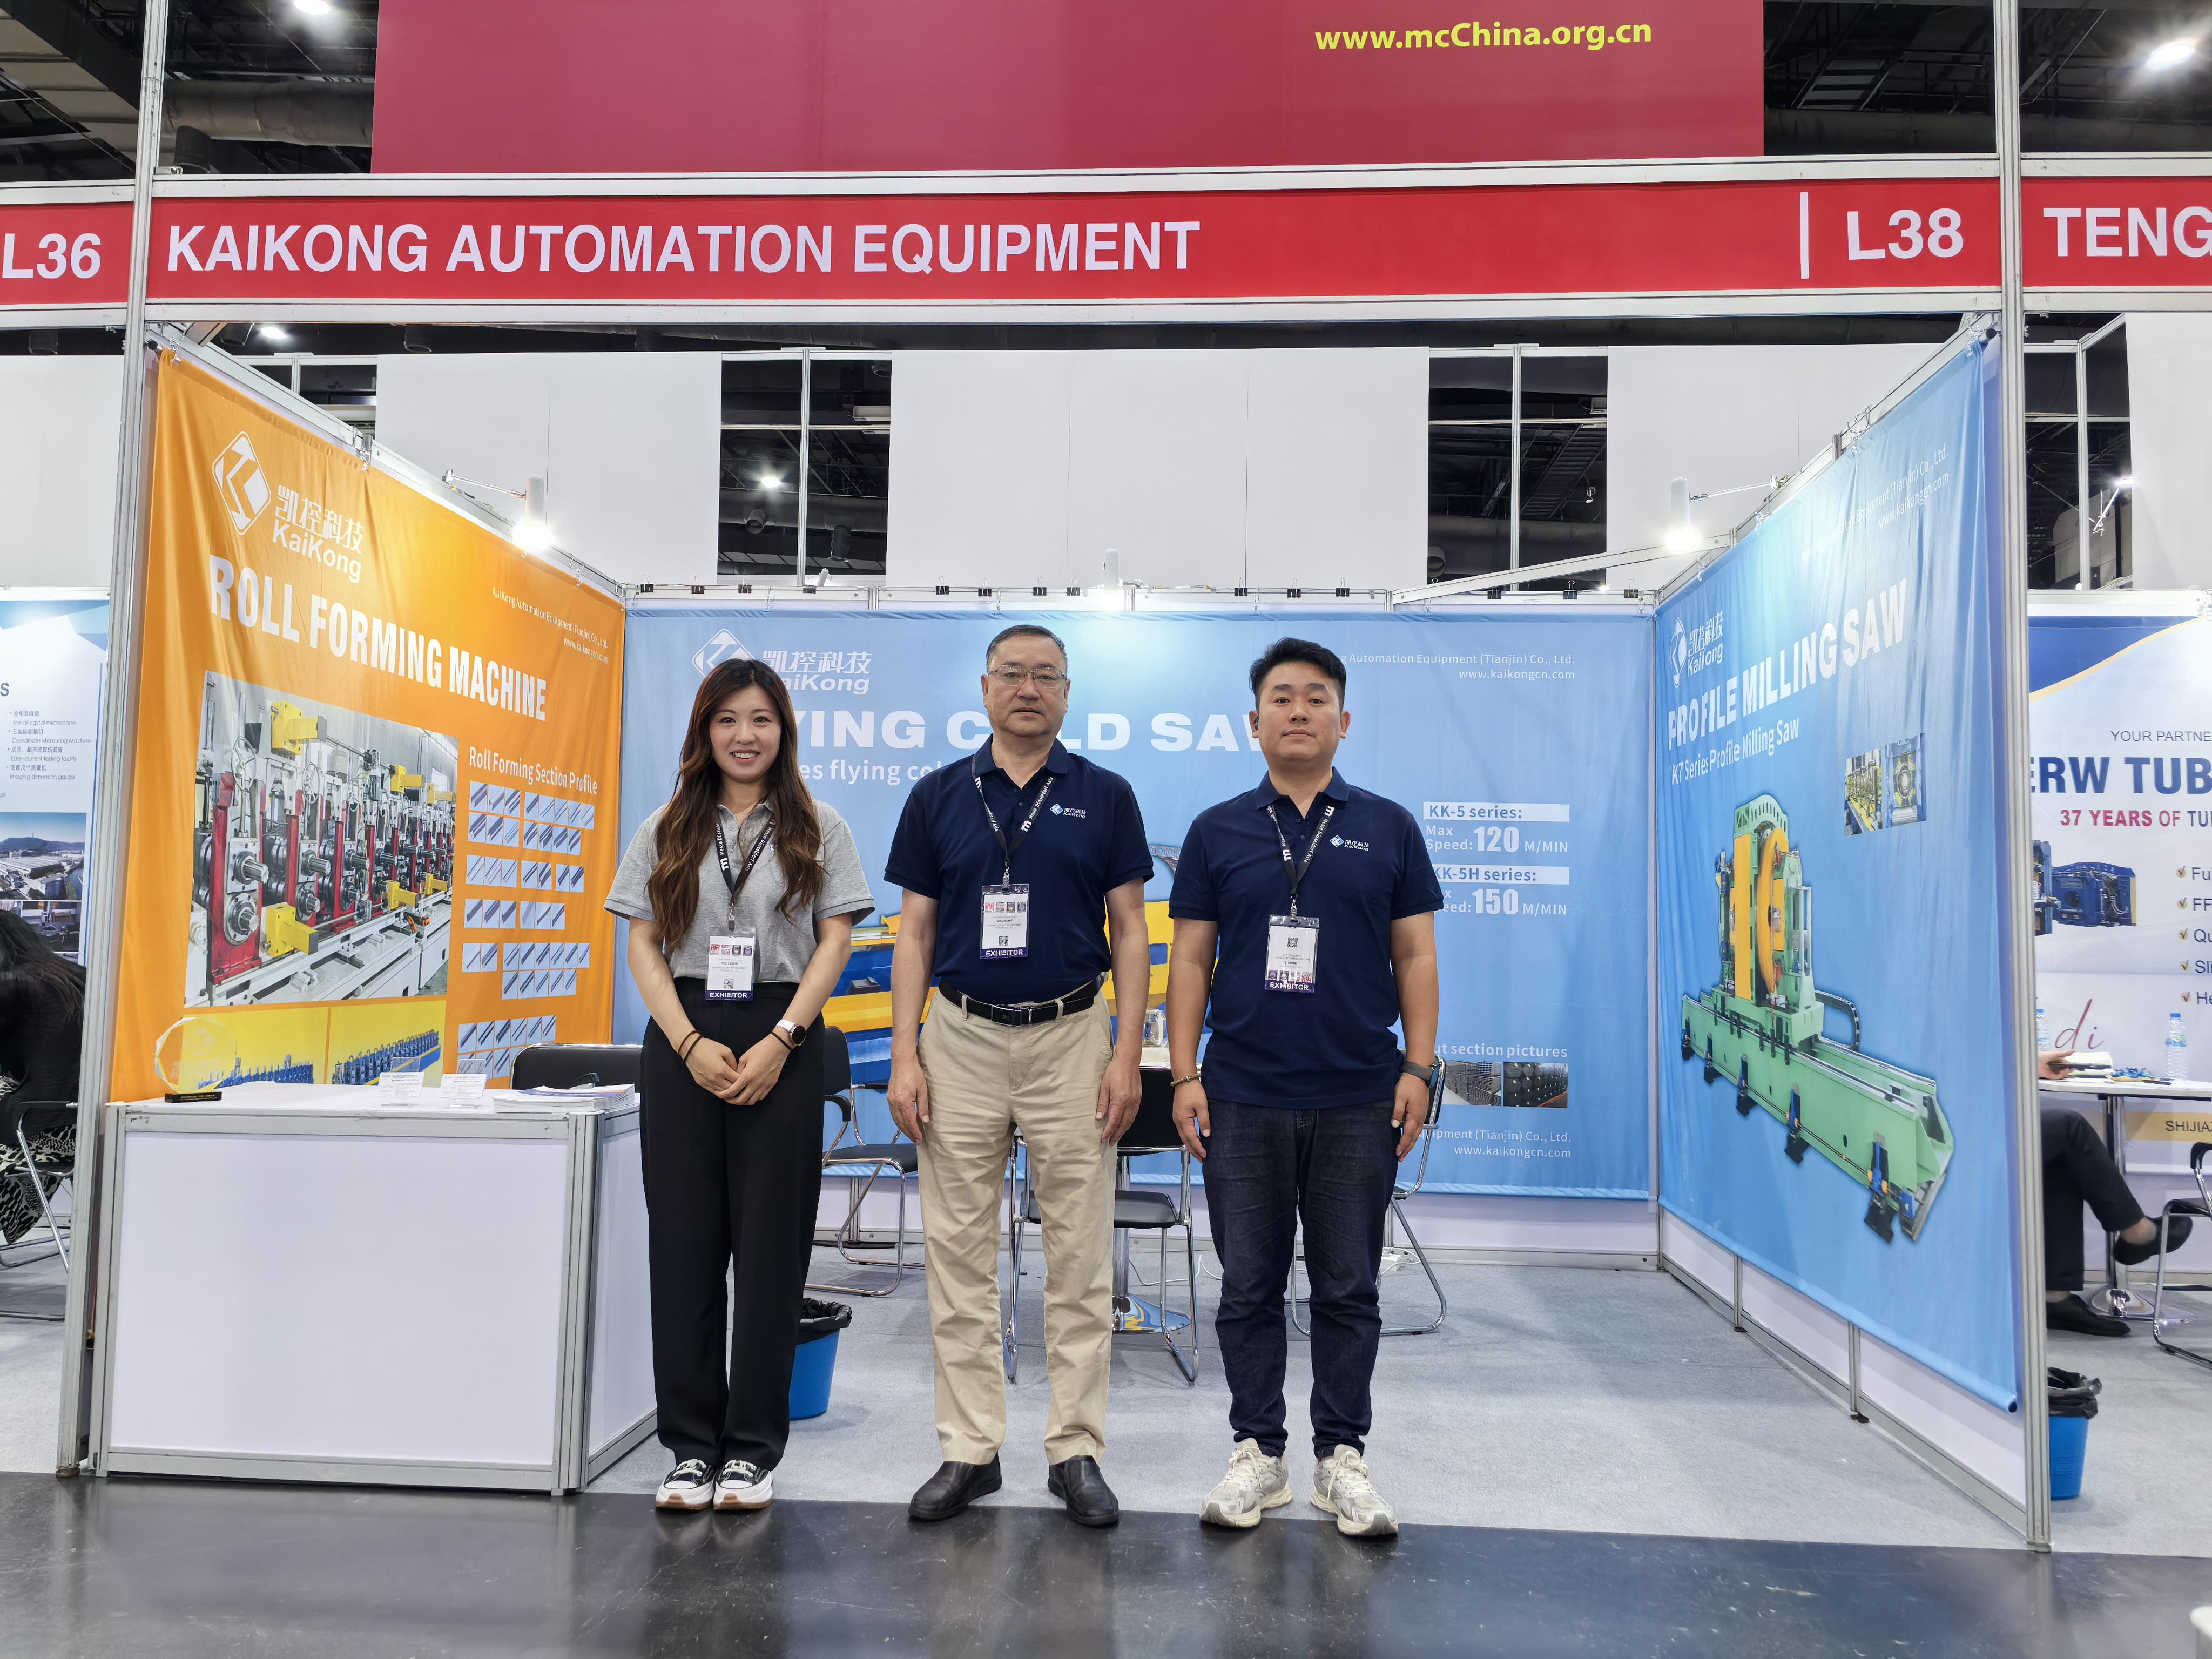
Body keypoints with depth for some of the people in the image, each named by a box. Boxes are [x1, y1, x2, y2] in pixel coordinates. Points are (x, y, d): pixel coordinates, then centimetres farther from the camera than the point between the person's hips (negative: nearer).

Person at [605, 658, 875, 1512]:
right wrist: (692, 1044, -8)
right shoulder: (668, 830, 10)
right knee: (684, 1243, 4)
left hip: (781, 1040, -1)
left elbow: (835, 941, 0)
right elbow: (642, 946, 5)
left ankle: (753, 1447, 13)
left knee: (770, 1246, 1)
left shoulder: (818, 829, 6)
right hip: (684, 1041, 2)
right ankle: (692, 1442, 16)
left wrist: (780, 1041, -12)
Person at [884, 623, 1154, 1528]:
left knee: (1078, 1259, 4)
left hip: (1069, 1037, -1)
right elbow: (914, 935, 5)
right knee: (960, 1256, 6)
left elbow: (1129, 934, 2)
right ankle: (969, 1450, 18)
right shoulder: (938, 795, 5)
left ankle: (1076, 1452, 17)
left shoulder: (1105, 797, 3)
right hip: (961, 1039, 1)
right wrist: (904, 1056, -3)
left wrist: (1126, 1055, -7)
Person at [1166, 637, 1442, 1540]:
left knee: (1349, 1289, 8)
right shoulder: (1218, 831, 5)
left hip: (1358, 1100, 0)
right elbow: (1190, 958, 4)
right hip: (1242, 1098, 0)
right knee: (1249, 1287, 8)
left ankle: (1342, 1456, 22)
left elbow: (1416, 957, 5)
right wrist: (1185, 1074, -3)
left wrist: (1419, 1068, -4)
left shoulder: (1387, 827, 5)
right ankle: (1257, 1453, 22)